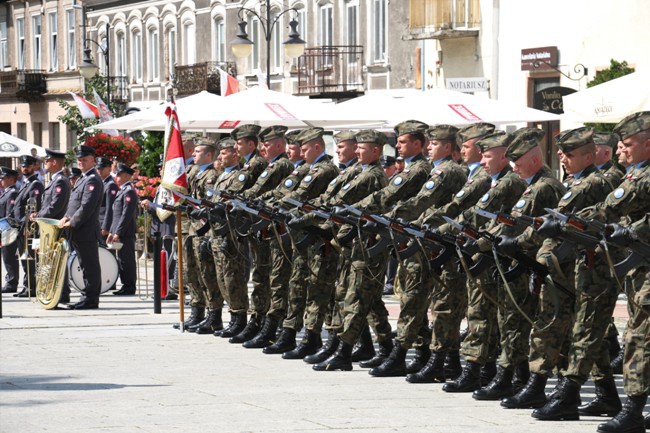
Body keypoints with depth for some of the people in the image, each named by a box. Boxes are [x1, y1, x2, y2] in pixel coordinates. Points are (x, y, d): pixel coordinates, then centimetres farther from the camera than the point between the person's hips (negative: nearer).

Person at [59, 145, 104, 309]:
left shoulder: (93, 180, -13)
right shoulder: (83, 179, 19)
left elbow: (87, 207, -20)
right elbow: (74, 203, 22)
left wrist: (72, 223, -15)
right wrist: (67, 217, 5)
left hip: (87, 232, -10)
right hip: (80, 233, 10)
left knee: (90, 266, -6)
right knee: (87, 266, 12)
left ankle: (90, 299, -5)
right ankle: (89, 299, 16)